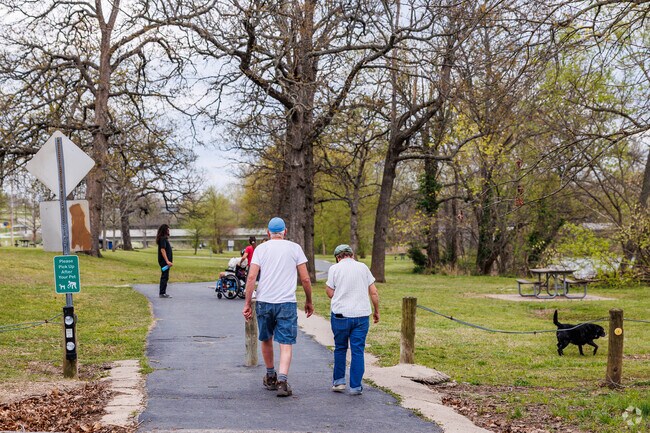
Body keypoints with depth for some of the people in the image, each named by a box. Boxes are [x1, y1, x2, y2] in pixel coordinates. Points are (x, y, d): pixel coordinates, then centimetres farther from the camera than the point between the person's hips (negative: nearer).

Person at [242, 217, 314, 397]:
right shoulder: (295, 248, 4)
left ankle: (270, 378, 32)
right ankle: (282, 381, -17)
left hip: (264, 301, 2)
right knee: (286, 343, -1)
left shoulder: (261, 248, 5)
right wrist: (309, 301, 14)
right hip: (287, 302, -1)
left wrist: (247, 304, 1)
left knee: (266, 339, 19)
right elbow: (305, 279, 2)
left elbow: (251, 277, -3)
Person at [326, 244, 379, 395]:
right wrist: (376, 311, 15)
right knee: (358, 351, 3)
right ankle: (356, 387, 2)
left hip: (340, 315, -1)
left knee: (340, 349, 15)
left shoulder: (334, 268, 1)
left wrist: (326, 287, 19)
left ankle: (338, 381, 18)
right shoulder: (363, 267, 7)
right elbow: (373, 292, 6)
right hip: (361, 315, 1)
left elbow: (331, 293, 0)